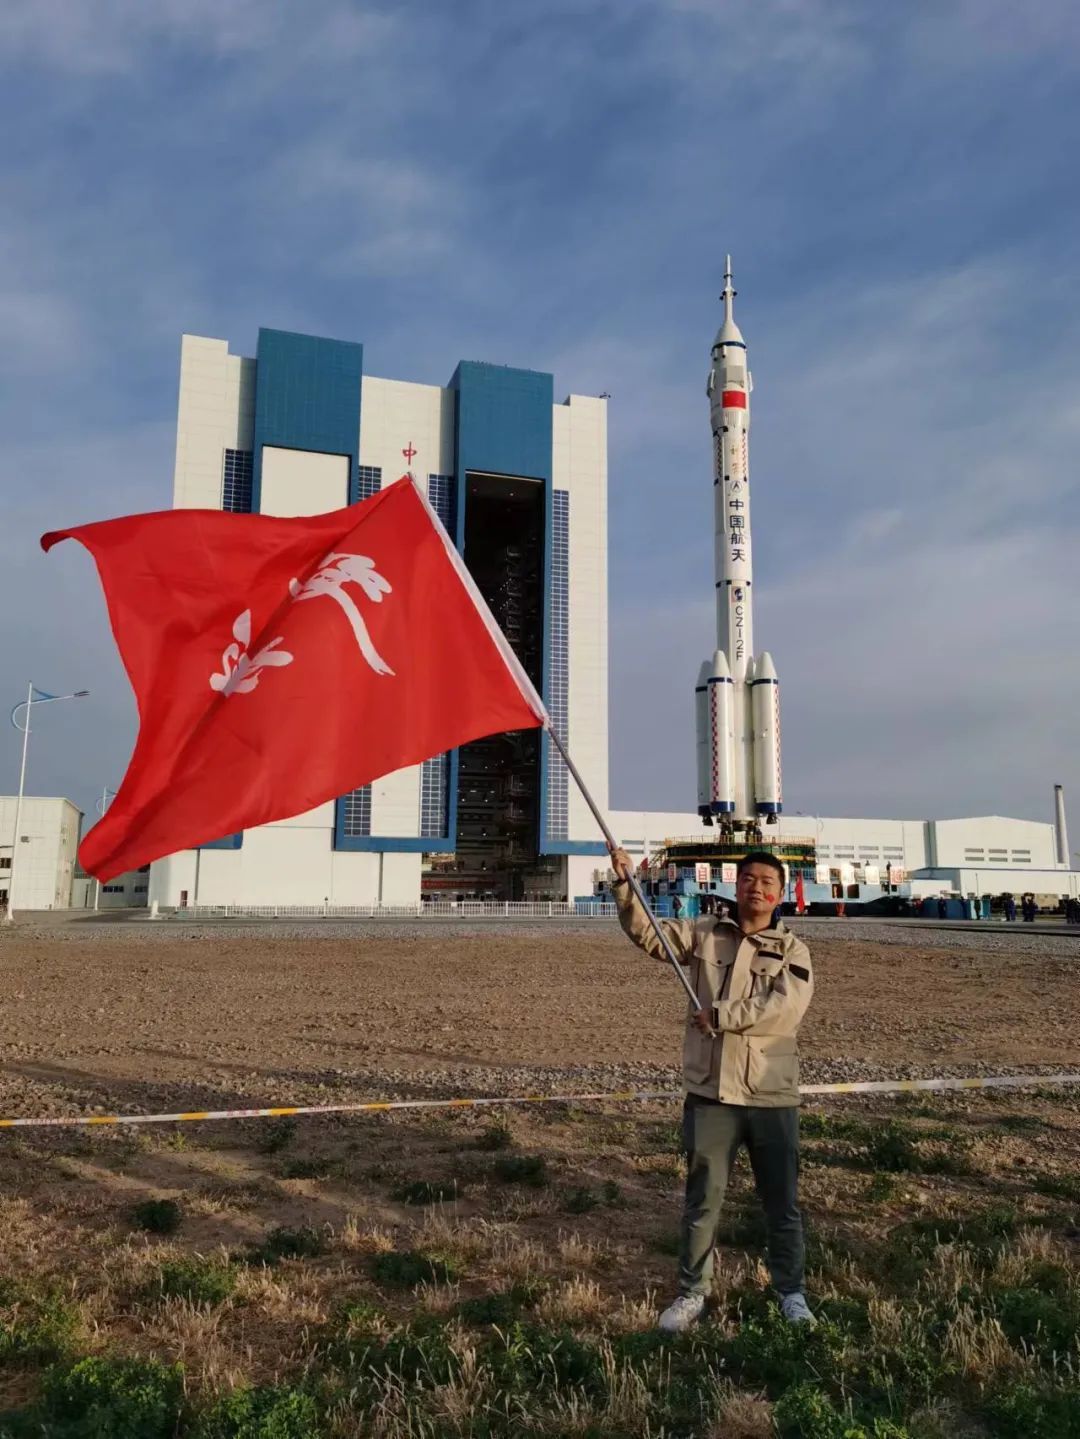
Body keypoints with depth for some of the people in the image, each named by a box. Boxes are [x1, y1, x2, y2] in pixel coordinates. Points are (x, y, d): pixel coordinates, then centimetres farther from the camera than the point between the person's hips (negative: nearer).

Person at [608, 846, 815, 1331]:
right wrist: (624, 884, -18)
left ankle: (791, 1291, 33)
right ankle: (692, 1292, 27)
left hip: (772, 1096, -1)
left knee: (782, 1202, 13)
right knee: (702, 1199, 11)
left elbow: (785, 1008, -17)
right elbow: (646, 933, -3)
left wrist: (719, 1015, -17)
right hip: (710, 1093, 1)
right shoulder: (704, 934, 4)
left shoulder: (792, 949, -1)